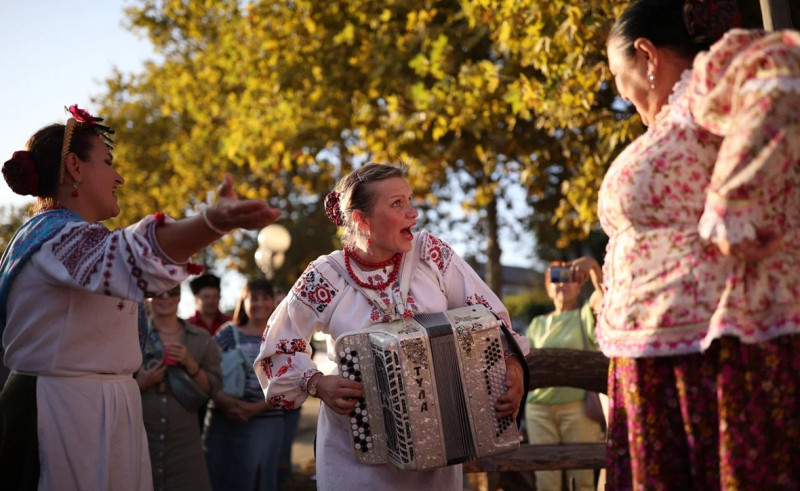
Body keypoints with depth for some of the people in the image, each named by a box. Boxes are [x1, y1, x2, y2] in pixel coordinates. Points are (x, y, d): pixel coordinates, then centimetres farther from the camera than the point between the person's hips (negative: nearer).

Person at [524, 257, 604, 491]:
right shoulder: (538, 324, 18)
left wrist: (592, 264, -30)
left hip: (578, 405, -3)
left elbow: (603, 292, -12)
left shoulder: (587, 314, 9)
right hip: (538, 407, 3)